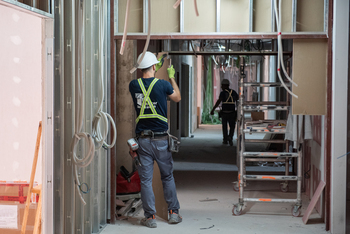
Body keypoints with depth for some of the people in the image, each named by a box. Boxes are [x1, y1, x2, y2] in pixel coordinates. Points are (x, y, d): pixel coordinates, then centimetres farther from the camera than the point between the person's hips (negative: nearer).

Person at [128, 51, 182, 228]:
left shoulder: (134, 85, -2)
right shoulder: (162, 84, -9)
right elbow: (177, 98, 11)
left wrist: (154, 70, 30)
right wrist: (172, 76, 22)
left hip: (143, 139, 1)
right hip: (161, 140, -1)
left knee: (146, 179, 5)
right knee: (167, 177, 14)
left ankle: (150, 217, 8)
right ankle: (173, 213, 19)